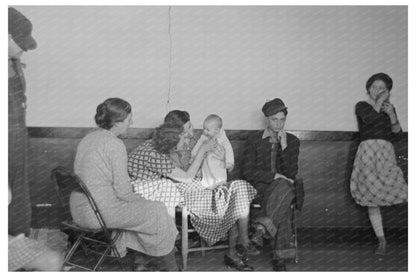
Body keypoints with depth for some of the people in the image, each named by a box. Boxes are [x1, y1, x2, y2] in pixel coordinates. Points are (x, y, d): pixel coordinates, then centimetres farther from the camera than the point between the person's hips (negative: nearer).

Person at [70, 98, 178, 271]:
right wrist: (139, 199, 2)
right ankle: (170, 268, 20)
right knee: (157, 211, 5)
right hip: (100, 213, -9)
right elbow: (122, 190, -19)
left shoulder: (89, 138, 9)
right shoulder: (115, 145, -19)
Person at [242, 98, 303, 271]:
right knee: (283, 207, -34)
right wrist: (274, 176, -16)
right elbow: (248, 172, -5)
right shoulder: (253, 141, 6)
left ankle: (262, 227, -40)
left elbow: (291, 173, -1)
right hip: (260, 187, -2)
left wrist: (284, 146, -10)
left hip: (285, 186, 2)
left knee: (283, 187, -37)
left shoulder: (292, 141, 11)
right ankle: (280, 256, -34)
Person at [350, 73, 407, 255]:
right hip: (367, 150, -2)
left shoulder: (390, 108, 19)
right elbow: (370, 119, -14)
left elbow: (396, 135, 10)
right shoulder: (361, 106, 9)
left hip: (386, 152, 2)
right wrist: (379, 101, -2)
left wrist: (392, 115, -4)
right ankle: (381, 240, 9)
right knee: (371, 200, 0)